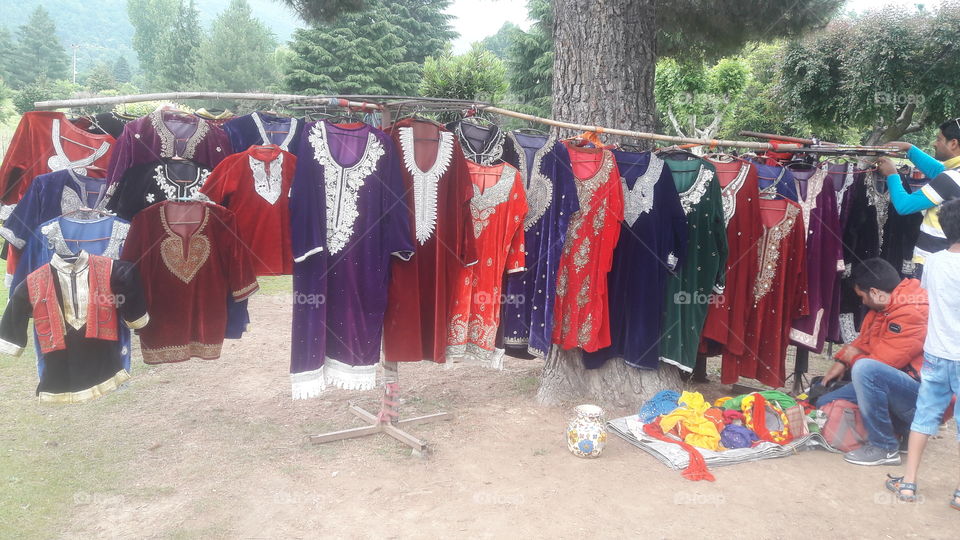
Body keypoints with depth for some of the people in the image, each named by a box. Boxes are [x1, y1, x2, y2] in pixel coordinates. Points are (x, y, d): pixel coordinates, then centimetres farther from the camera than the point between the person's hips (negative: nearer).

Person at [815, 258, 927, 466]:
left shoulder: (910, 314, -24)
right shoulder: (885, 307, 5)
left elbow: (881, 363, -24)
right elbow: (864, 341, 15)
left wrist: (851, 358, -5)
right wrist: (841, 361, 2)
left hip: (919, 398, -10)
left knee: (864, 369, -36)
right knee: (825, 403, 6)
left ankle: (884, 448, -20)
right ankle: (901, 428, 13)